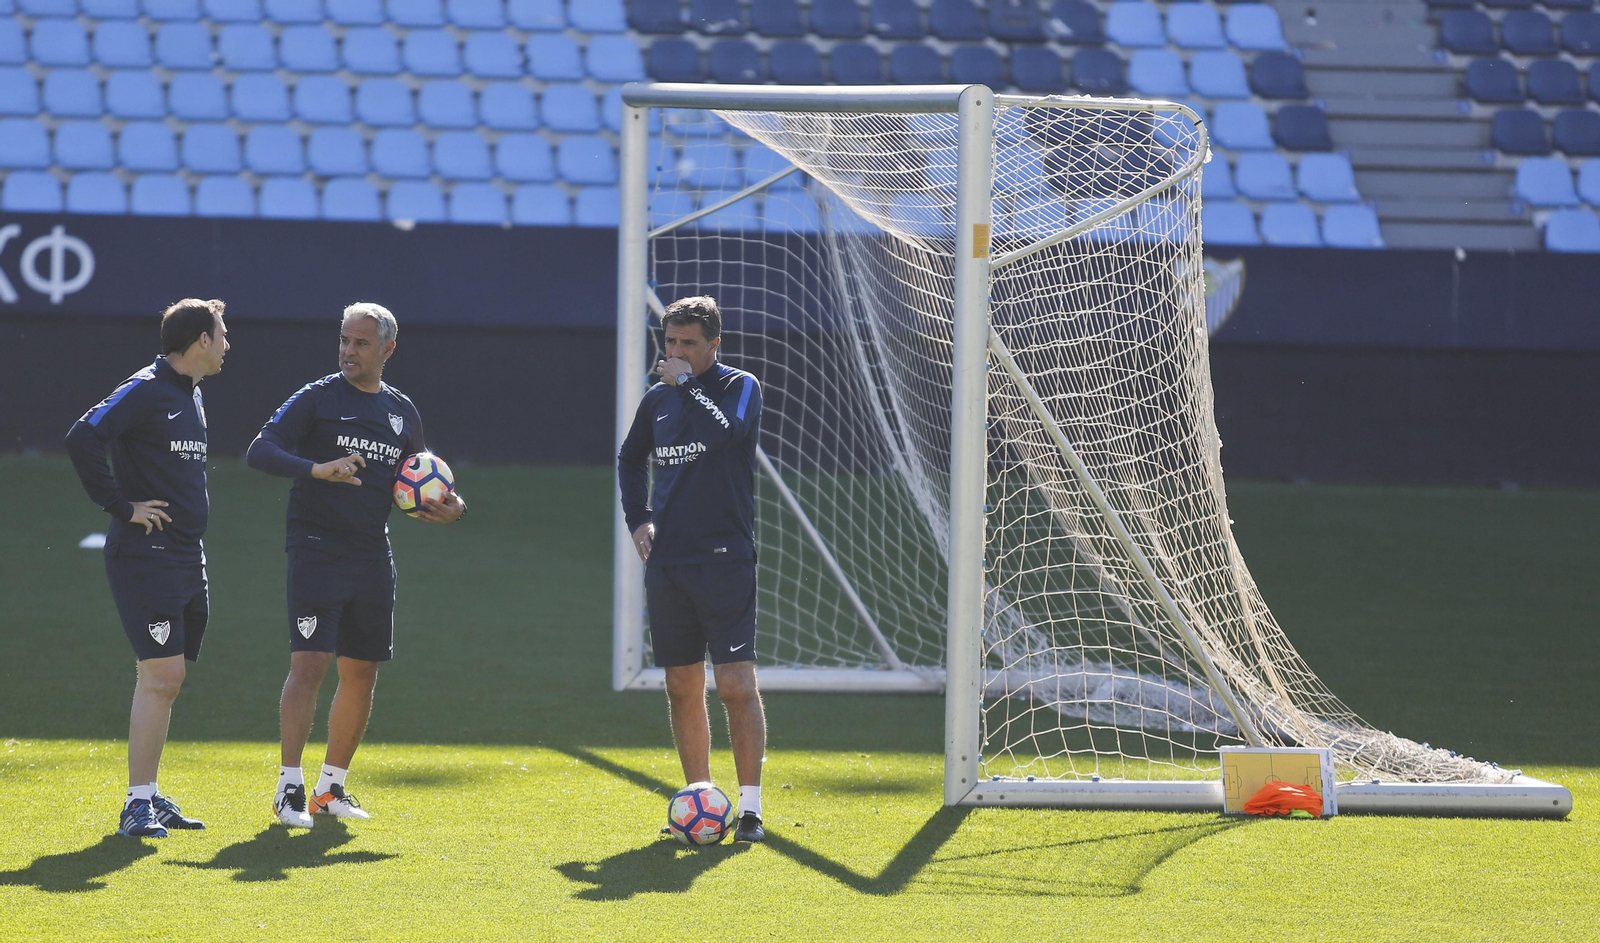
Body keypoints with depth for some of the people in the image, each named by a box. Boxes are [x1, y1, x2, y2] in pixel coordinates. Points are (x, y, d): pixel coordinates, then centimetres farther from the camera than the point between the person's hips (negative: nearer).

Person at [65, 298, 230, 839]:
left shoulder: (191, 395, 17)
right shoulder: (145, 391, -12)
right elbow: (82, 441, -23)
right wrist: (122, 507, -18)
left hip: (187, 558, 9)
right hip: (145, 556, -9)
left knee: (167, 681, 11)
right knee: (160, 675, -13)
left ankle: (150, 795, 18)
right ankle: (137, 805, -11)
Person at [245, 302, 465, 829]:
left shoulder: (402, 414, 13)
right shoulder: (316, 399, -3)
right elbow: (260, 452, -12)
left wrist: (448, 509, 2)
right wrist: (317, 469, -27)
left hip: (373, 558, 6)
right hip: (317, 551, -6)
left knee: (361, 674, 9)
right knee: (309, 663, -14)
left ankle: (332, 788, 21)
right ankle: (290, 789, -10)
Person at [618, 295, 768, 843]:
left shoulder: (740, 387, -3)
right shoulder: (658, 398, 13)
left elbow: (727, 433, -25)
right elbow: (630, 457, 29)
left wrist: (687, 384, -14)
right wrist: (637, 519, 15)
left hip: (725, 559, -6)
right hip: (667, 561, 6)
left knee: (736, 684, -10)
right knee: (682, 687, 8)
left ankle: (750, 807, -7)